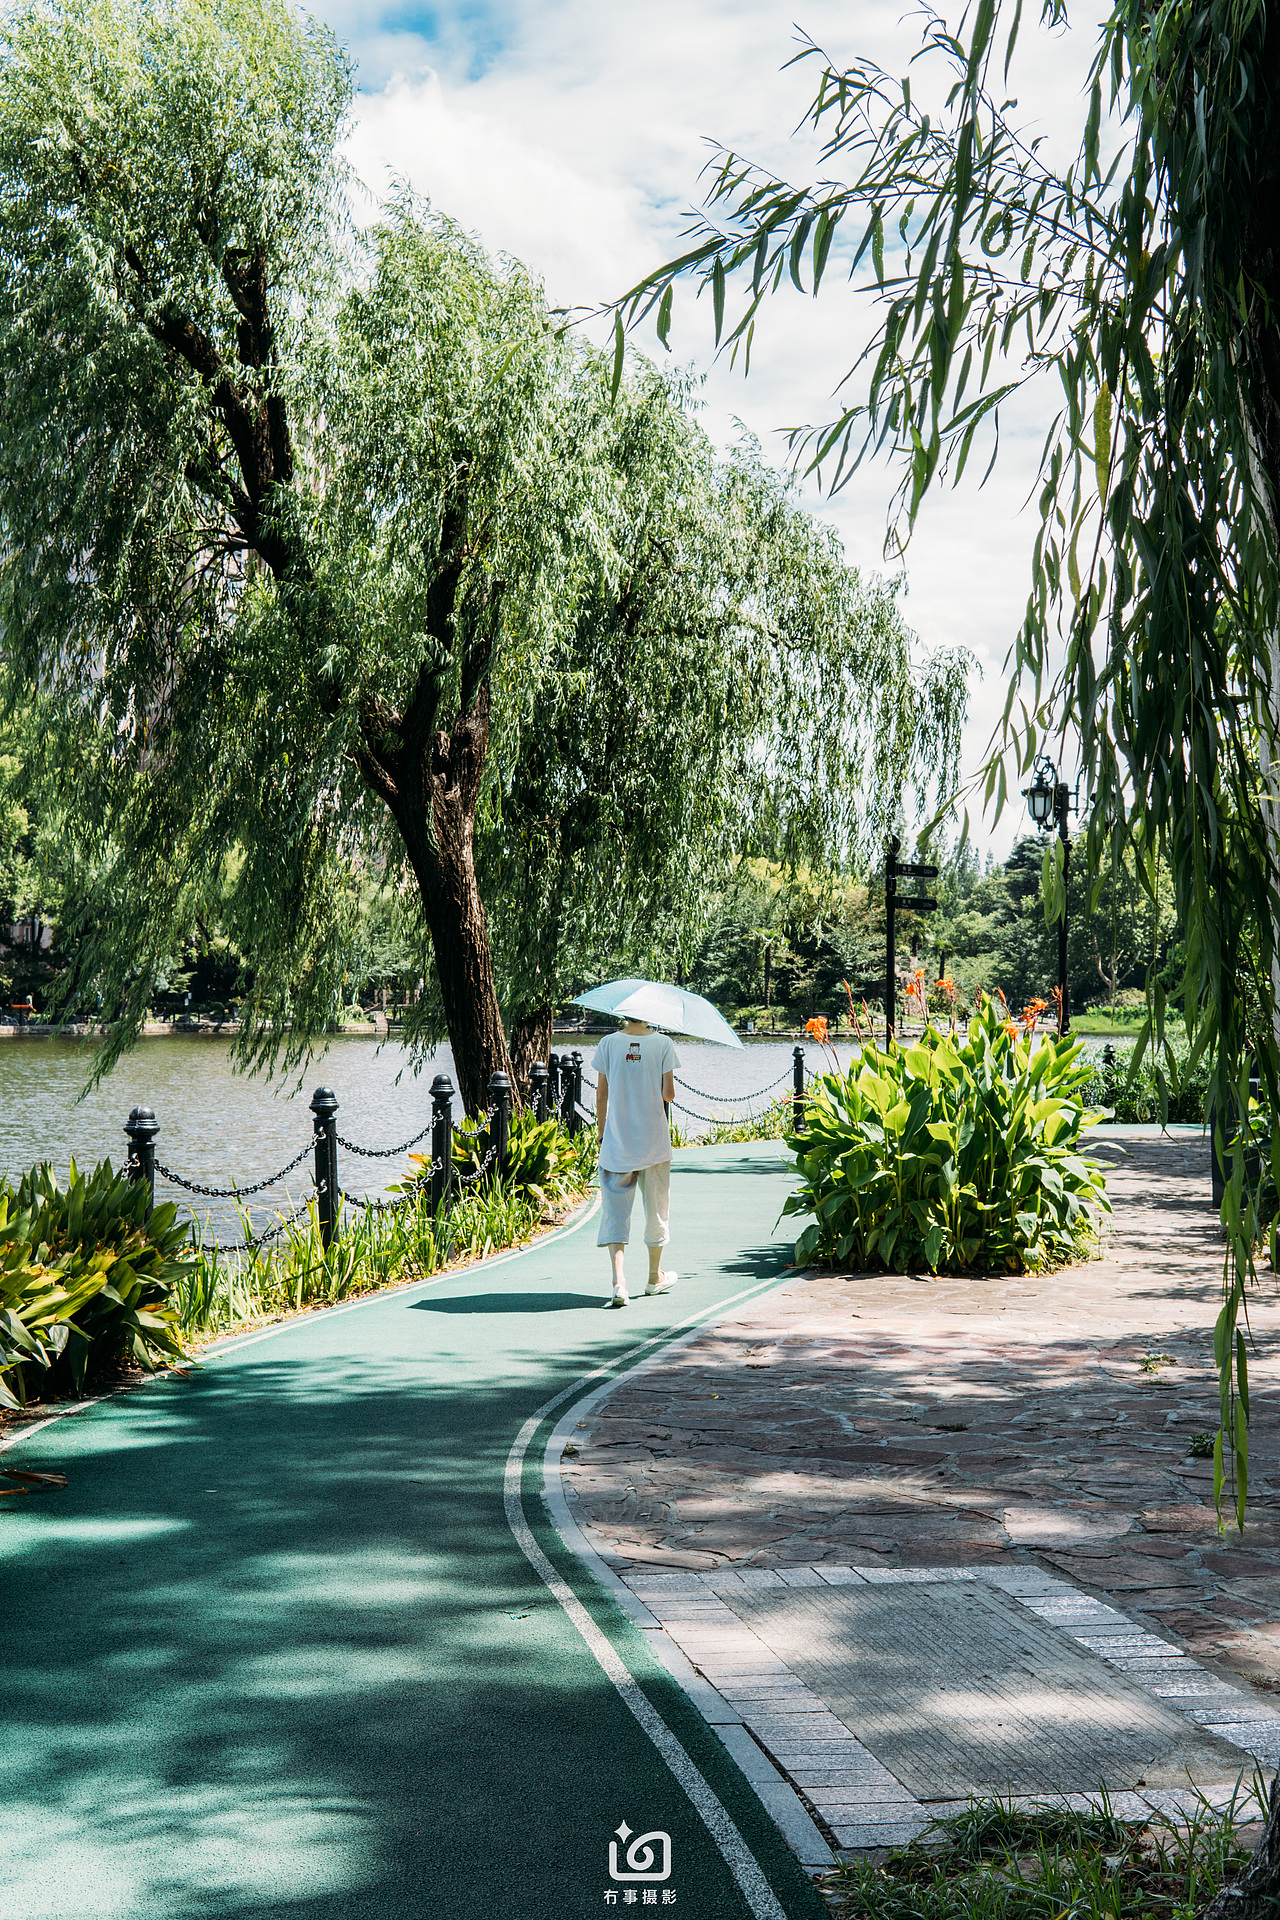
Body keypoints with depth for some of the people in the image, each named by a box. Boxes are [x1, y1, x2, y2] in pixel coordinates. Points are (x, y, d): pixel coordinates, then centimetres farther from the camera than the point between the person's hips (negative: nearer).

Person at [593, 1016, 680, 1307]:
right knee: (655, 1209, 15)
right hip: (654, 1141, 0)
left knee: (615, 1211, 1)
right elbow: (668, 1094, -7)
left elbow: (601, 1095, 1)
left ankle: (619, 1281, -16)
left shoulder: (608, 1044, -2)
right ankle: (655, 1278, 29)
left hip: (617, 1142, 0)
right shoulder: (663, 1044, -6)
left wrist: (601, 1131, 14)